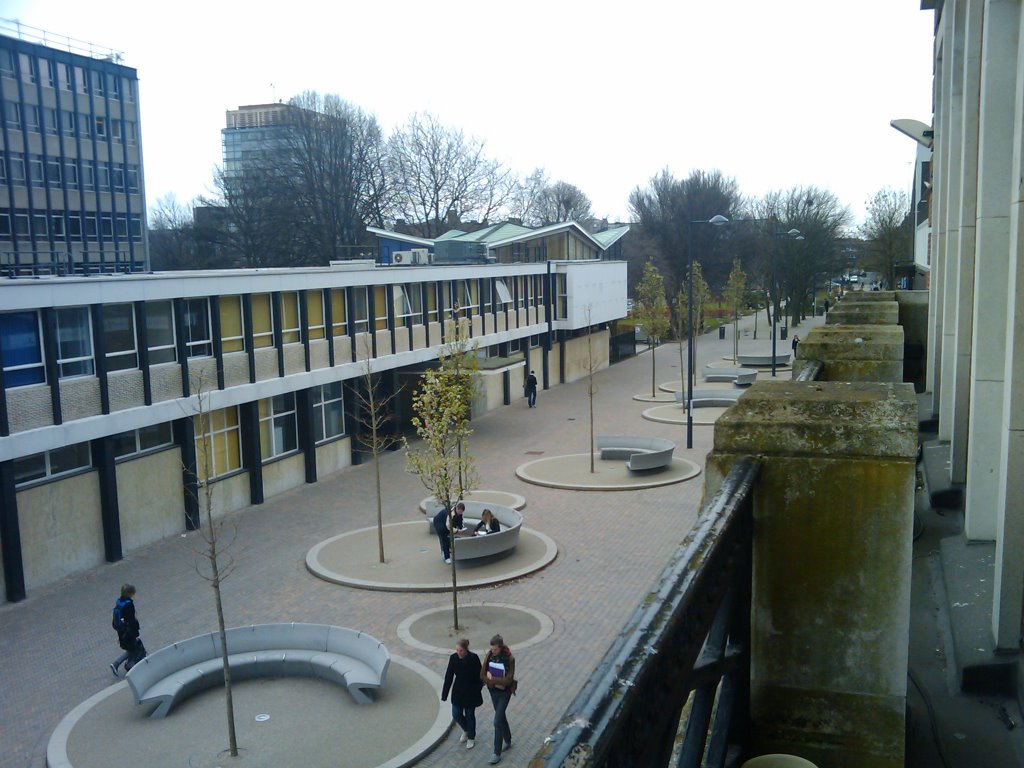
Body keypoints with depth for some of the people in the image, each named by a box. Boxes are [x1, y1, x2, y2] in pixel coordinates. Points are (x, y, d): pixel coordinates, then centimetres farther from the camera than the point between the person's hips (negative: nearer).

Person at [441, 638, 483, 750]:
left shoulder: (473, 658, -21)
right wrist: (444, 694, -3)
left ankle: (471, 738, 32)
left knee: (470, 715, 9)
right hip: (458, 692, 3)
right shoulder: (453, 658, -11)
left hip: (471, 692, -3)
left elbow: (479, 676, -11)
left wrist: (477, 691, -9)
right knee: (456, 715, 6)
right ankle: (466, 730, 37)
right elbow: (449, 676, -5)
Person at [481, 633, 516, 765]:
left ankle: (497, 754, 6)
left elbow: (508, 680, -25)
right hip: (493, 690, 5)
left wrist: (491, 678, -21)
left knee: (497, 721, -5)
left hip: (504, 692, -5)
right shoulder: (489, 655, -10)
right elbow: (482, 675, -8)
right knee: (501, 716, 21)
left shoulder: (509, 659, -23)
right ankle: (508, 742, 44)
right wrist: (496, 682, -21)